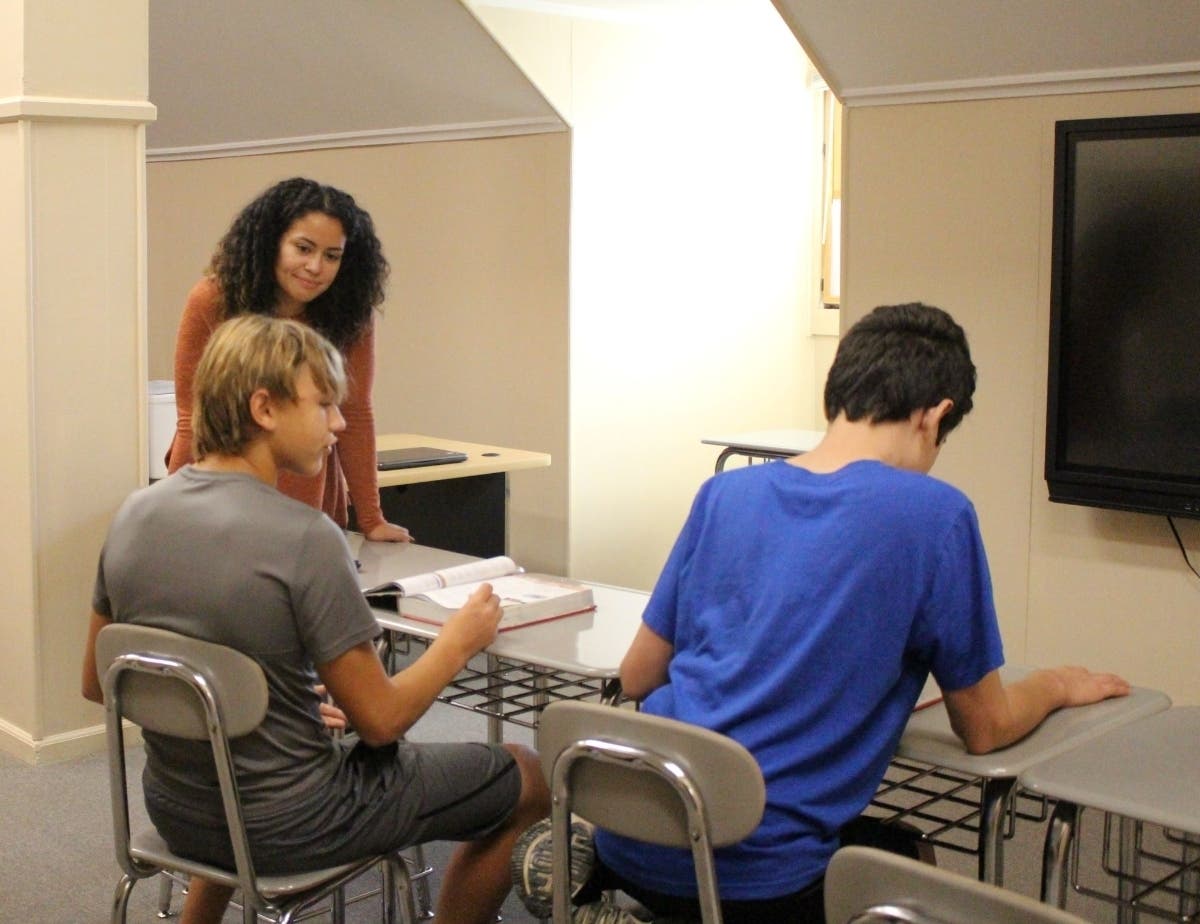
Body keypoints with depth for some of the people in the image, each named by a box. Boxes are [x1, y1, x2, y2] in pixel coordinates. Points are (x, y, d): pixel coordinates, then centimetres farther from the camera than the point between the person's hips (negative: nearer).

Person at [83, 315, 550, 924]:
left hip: (173, 815, 7)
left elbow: (96, 683, 6)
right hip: (284, 828, -7)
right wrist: (461, 640, -2)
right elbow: (380, 721, -18)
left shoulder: (133, 514, -5)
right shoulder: (305, 539, -24)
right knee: (526, 778, 10)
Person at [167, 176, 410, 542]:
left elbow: (354, 416, -6)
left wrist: (371, 520, -8)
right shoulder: (212, 302, -12)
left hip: (313, 511, 1)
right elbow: (194, 420, -10)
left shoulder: (351, 314, -9)